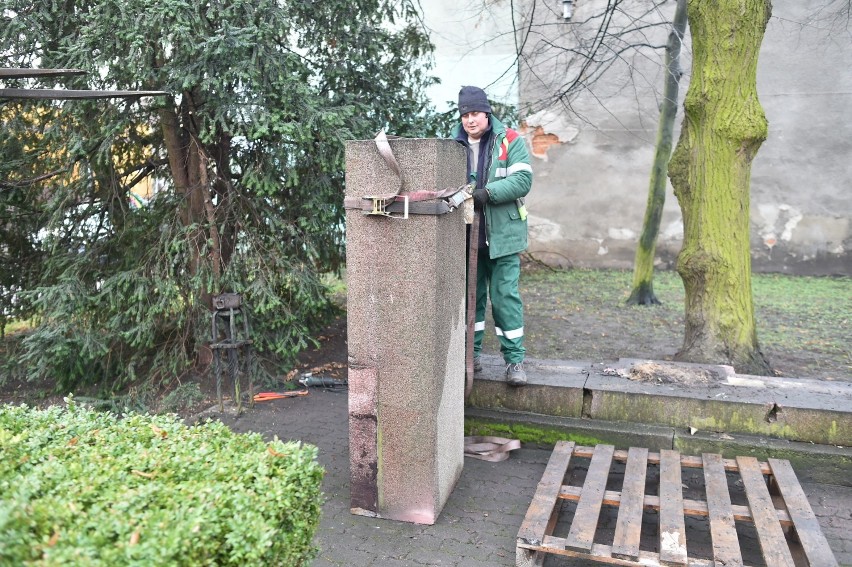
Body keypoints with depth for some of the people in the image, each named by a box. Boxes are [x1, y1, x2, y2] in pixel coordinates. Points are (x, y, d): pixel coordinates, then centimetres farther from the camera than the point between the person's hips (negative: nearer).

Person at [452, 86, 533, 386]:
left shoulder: (510, 141, -2)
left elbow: (523, 179, -11)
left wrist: (488, 193, -22)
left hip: (503, 234, -3)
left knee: (505, 295, -2)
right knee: (470, 295, 11)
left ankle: (515, 359, 8)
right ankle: (471, 354, 24)